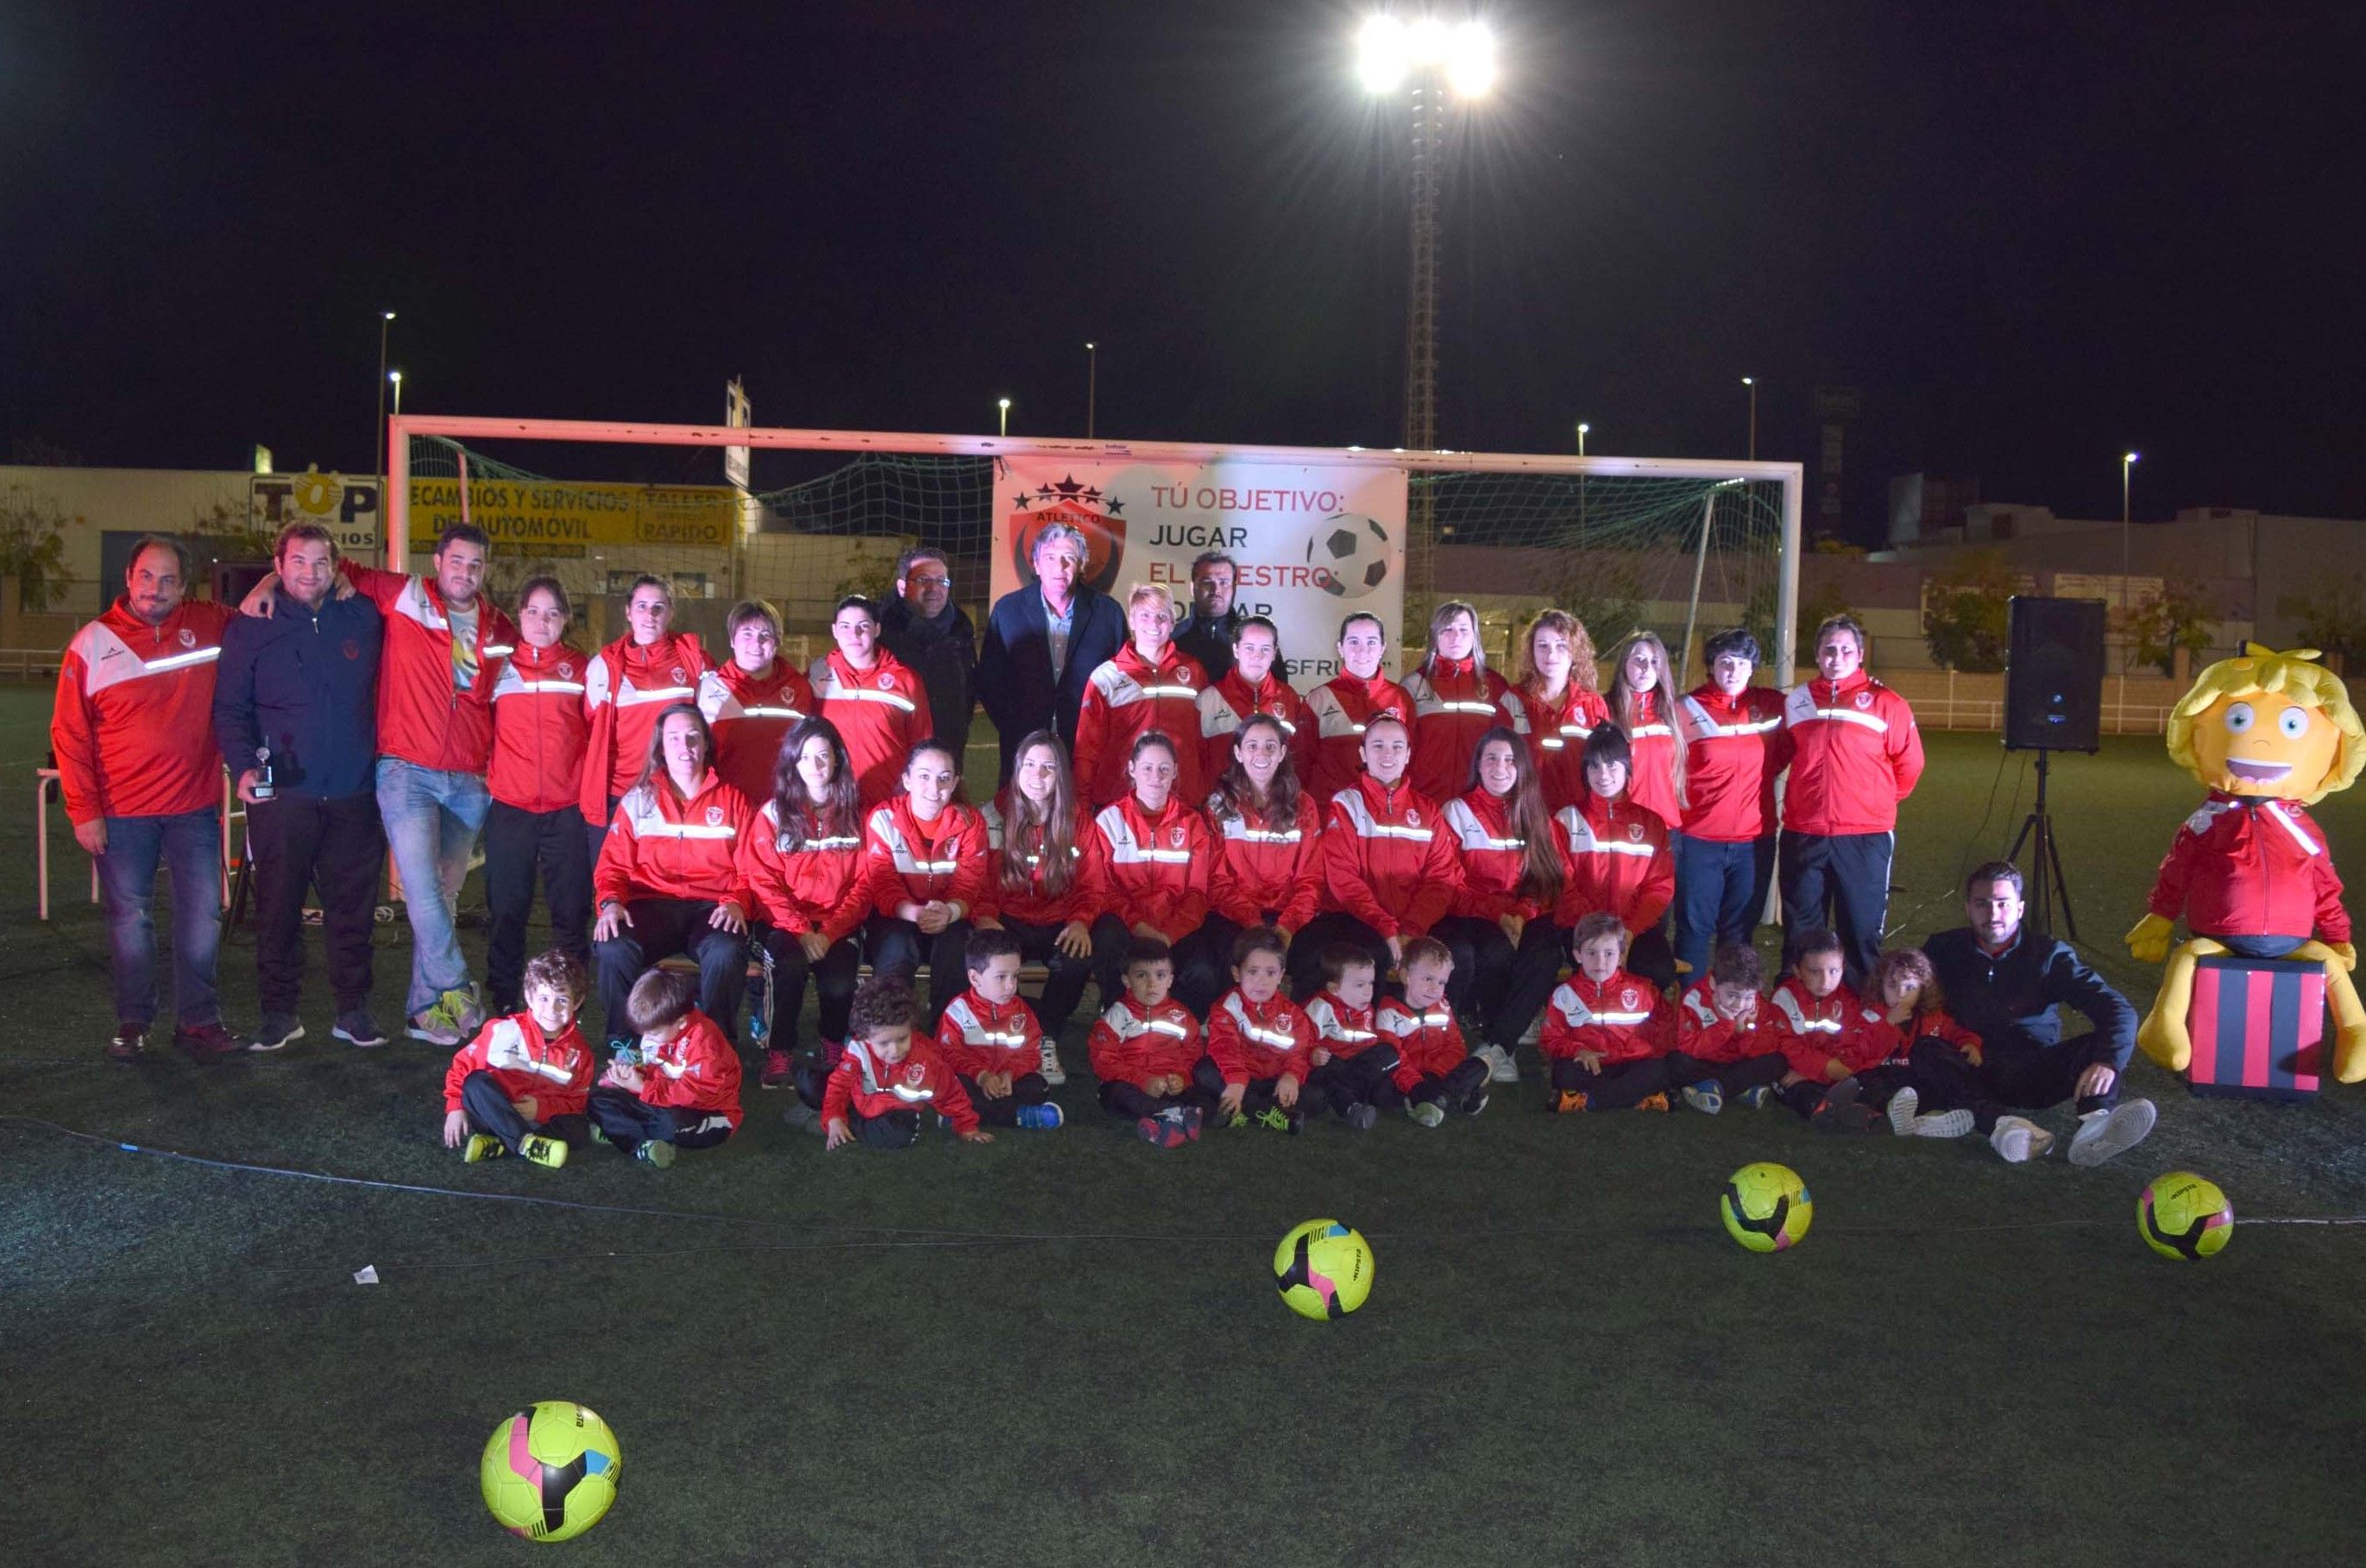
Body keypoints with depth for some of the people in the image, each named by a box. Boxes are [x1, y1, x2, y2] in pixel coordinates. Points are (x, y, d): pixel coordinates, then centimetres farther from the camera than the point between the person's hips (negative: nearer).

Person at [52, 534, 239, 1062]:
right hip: (122, 814, -1)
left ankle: (198, 1020, 14)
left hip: (196, 807, 1)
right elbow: (69, 733, 0)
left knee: (202, 918, 2)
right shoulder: (93, 643, -1)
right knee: (129, 919, 7)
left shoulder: (209, 625, 3)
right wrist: (83, 810, -4)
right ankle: (133, 1022, 19)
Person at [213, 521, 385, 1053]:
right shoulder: (251, 628, 3)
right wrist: (244, 767, -10)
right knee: (278, 908, 4)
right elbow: (229, 709, 4)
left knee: (353, 907, 6)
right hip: (281, 795, -1)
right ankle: (278, 1012, 15)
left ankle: (353, 1010, 17)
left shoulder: (364, 618, 7)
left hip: (354, 794, 1)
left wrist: (378, 756, 6)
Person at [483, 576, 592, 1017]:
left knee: (571, 912, 2)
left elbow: (597, 731, 8)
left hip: (568, 808, 0)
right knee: (506, 911, 6)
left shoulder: (580, 669, 7)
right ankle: (504, 1007, 14)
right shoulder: (499, 666, 8)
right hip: (508, 807, 1)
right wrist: (484, 776, 4)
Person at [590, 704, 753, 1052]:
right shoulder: (638, 800, 15)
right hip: (651, 905, 1)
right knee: (612, 948, -32)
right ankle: (621, 1044, -12)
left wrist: (736, 902, -12)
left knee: (726, 954, -36)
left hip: (712, 908, -1)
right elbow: (612, 865, 11)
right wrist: (610, 902, -11)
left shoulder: (732, 801, 15)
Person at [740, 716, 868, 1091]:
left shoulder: (856, 814, 7)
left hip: (838, 925, 1)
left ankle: (834, 1045, 3)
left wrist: (829, 932, -13)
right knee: (789, 963, -33)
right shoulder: (773, 813, 4)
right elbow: (763, 882, -1)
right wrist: (801, 931, -15)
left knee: (840, 983, -27)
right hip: (785, 923, -1)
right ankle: (778, 1053, -15)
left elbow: (863, 884, 3)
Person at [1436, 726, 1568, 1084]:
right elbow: (1451, 884, -1)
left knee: (1547, 951, -32)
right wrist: (1497, 913, -15)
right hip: (1472, 918, -2)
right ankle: (1501, 1046, -18)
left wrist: (1523, 912, -12)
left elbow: (1557, 877, 7)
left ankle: (1493, 1046, -29)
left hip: (1526, 918, 3)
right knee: (1497, 951, -36)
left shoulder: (1537, 816, 14)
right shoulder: (1457, 811, 5)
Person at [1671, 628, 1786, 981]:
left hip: (1755, 839, 2)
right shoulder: (1687, 709, -3)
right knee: (1695, 927, 3)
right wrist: (1674, 825, -6)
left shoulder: (1773, 705, 4)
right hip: (1699, 840, -2)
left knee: (1739, 930, 11)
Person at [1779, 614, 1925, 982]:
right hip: (1803, 835, 3)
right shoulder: (1796, 701, 8)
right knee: (1800, 934, 11)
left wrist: (1878, 802, 11)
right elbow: (1780, 755, 21)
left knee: (1862, 933, 4)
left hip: (1865, 837, -3)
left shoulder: (1885, 703, -2)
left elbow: (1909, 765, 6)